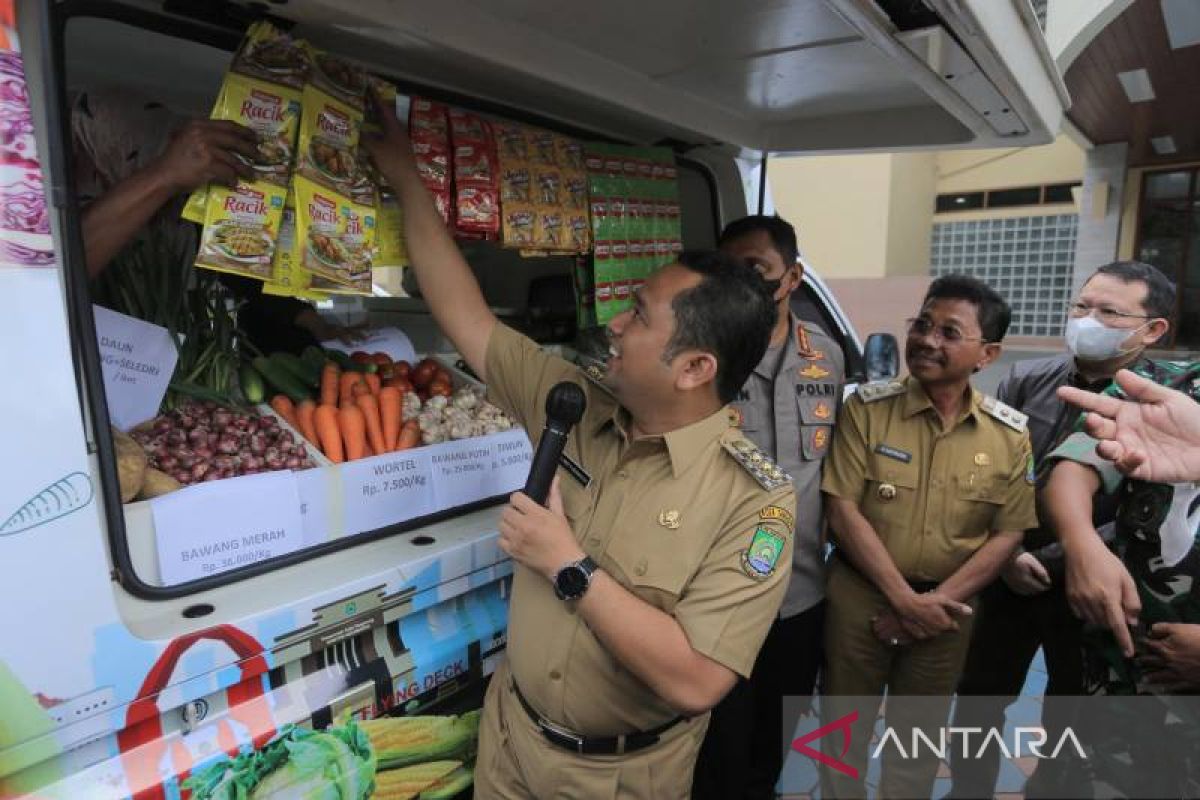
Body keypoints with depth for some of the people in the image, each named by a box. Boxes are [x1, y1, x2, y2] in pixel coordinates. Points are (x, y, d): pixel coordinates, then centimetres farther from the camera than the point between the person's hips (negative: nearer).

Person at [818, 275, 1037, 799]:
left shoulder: (1010, 433, -3)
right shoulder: (866, 408, -11)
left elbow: (1008, 533, -1)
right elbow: (843, 512, -13)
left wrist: (937, 601, -11)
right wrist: (904, 597, -15)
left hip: (945, 606, 2)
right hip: (860, 596, -1)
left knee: (920, 735, 21)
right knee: (844, 727, 15)